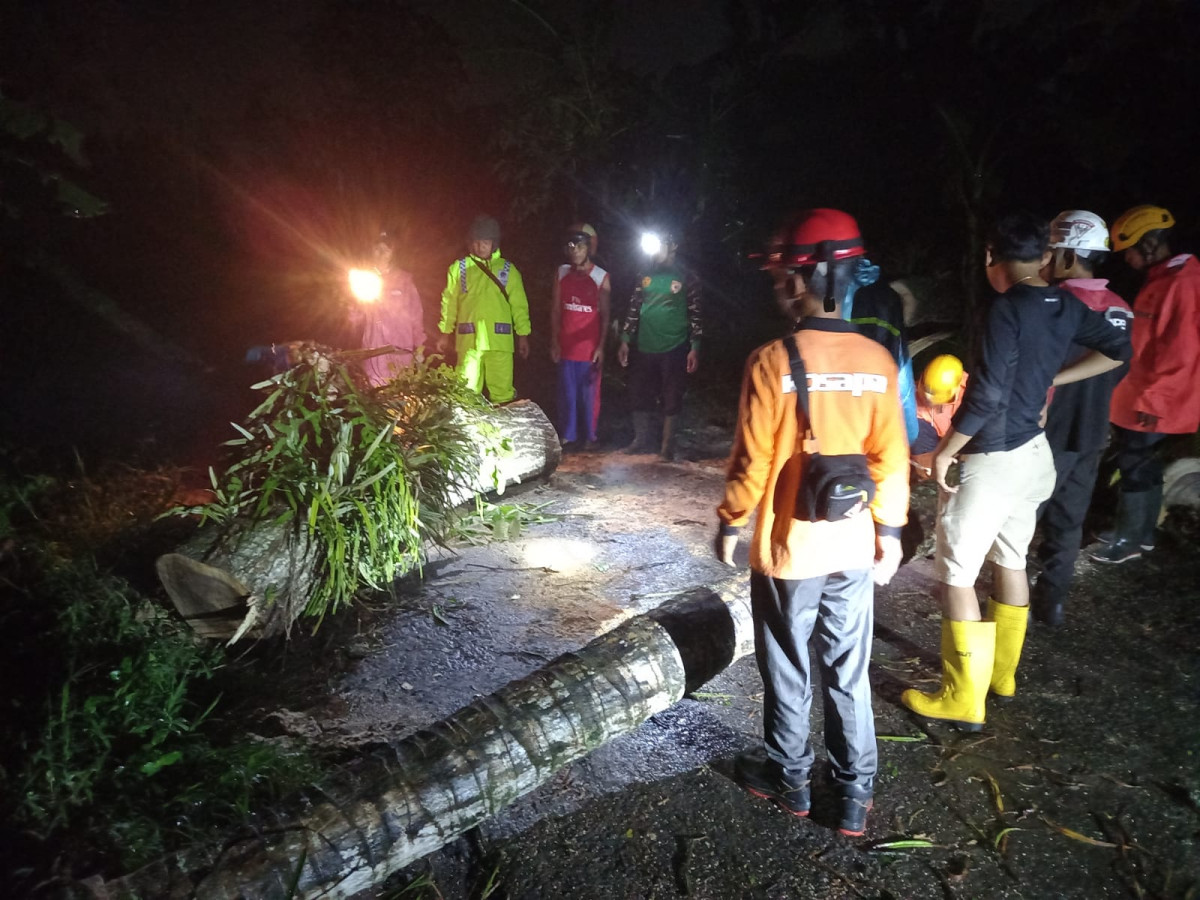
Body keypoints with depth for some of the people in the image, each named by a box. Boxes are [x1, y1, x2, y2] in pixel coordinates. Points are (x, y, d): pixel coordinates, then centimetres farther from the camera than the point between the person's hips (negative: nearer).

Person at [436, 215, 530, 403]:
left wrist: (523, 335, 5)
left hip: (499, 340, 0)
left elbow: (519, 304, 9)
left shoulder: (508, 269, 9)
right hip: (468, 339, 1)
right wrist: (445, 334, 10)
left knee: (502, 393, -1)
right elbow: (449, 303, 12)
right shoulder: (458, 268, 10)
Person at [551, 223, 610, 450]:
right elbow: (555, 310, 8)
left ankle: (591, 436, 15)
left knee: (590, 393, 3)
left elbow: (605, 315, -3)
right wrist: (554, 342, 3)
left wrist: (601, 347, -8)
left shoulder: (601, 277, -4)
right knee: (567, 393, 9)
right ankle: (567, 435, 19)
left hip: (589, 346, -3)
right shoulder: (562, 273, 5)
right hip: (566, 346, 3)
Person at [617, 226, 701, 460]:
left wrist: (694, 348, -7)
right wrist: (625, 340, 9)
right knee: (641, 397, 9)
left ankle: (666, 448, 13)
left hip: (674, 350, -4)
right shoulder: (644, 276, 9)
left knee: (671, 400, 3)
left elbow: (695, 314, -2)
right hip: (644, 349, 4)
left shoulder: (686, 277, -2)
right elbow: (633, 309, 13)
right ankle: (643, 441, 24)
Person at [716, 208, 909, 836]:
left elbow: (753, 460, -14)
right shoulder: (877, 361, -5)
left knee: (789, 673, 15)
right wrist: (889, 530, 12)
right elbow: (890, 460, 0)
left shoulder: (773, 361, -17)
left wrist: (730, 522, 1)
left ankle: (788, 780, 34)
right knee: (849, 674, 18)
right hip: (855, 548, 4)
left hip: (787, 550, -3)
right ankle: (855, 795, 30)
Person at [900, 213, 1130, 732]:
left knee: (956, 575, 1)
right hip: (1033, 454, 8)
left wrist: (944, 453, -14)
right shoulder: (1067, 308, 5)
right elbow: (1119, 351, 21)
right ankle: (1000, 675, 36)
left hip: (991, 460, -8)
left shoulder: (1007, 307, -18)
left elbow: (989, 393, -24)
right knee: (1010, 562, 20)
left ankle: (964, 700, 10)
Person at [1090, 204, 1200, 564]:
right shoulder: (1161, 278, 11)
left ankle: (1129, 540, 13)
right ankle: (1143, 532, 30)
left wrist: (1153, 399, -21)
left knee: (1134, 466, 0)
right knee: (1143, 464, 17)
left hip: (1152, 403, -9)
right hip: (1141, 396, 9)